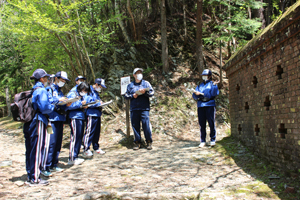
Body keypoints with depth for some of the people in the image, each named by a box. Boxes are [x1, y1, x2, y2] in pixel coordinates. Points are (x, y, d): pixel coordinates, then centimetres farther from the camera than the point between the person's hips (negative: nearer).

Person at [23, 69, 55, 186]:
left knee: (30, 149, 14)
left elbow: (35, 105, 15)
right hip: (38, 123, -9)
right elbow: (45, 108, -20)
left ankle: (30, 175, 25)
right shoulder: (41, 90, -12)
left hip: (28, 123, 9)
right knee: (37, 150, -3)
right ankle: (34, 179, 2)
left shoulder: (33, 90, 15)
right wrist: (53, 107, -1)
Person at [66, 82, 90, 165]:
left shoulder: (81, 95, 22)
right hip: (74, 118, -9)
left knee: (80, 137, 9)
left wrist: (84, 106, 4)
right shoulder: (72, 94, -5)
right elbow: (69, 105, -16)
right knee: (75, 137, -9)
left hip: (81, 117, 9)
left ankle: (75, 156, 17)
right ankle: (72, 158, -4)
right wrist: (81, 104, -17)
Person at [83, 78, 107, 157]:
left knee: (97, 132, 12)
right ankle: (86, 150, -1)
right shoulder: (89, 90, -9)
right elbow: (87, 103, -19)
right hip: (91, 114, -9)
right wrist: (98, 103, -14)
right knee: (90, 132, -6)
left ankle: (96, 148, 21)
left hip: (97, 114, 9)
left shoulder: (96, 92, 20)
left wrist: (101, 103, 6)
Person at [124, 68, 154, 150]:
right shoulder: (130, 85, 14)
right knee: (135, 126, 3)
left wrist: (145, 92, -15)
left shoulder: (146, 83, 10)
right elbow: (126, 95, 13)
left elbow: (152, 93, 3)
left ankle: (149, 142, 5)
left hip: (144, 108, -2)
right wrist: (132, 96, -5)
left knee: (146, 125, -7)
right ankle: (137, 142, 13)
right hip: (134, 109, 2)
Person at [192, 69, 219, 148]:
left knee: (211, 123, -6)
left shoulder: (213, 84, 12)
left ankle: (213, 140, 2)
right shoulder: (199, 85, 23)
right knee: (202, 124, 1)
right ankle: (202, 141, 5)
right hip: (200, 106, 3)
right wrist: (196, 94, -9)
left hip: (210, 105, -3)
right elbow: (194, 96, 12)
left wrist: (214, 86, -17)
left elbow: (214, 94, -5)